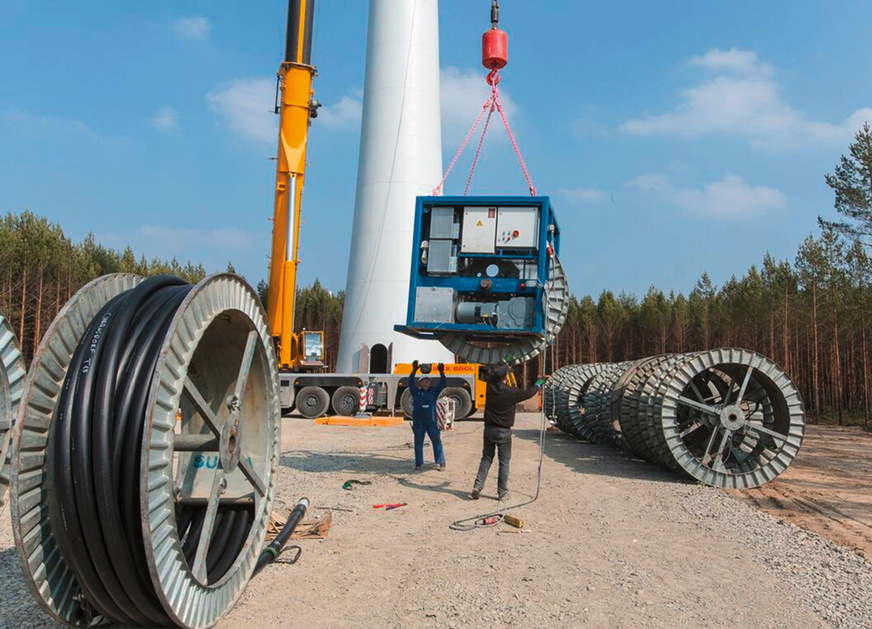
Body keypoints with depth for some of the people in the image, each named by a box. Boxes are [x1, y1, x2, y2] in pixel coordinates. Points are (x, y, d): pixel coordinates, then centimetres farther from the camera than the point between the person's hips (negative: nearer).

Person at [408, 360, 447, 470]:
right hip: (418, 422, 0)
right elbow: (410, 382, -7)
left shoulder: (434, 391, 10)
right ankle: (418, 463, 14)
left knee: (437, 441, -4)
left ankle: (441, 463, -1)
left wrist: (441, 372, -15)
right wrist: (414, 371, -20)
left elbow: (442, 384, 0)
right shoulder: (416, 391, 6)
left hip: (432, 422, 0)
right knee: (418, 443, 6)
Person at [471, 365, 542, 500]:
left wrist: (503, 366, 29)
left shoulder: (490, 387, -6)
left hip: (489, 429, 4)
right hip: (503, 432, -4)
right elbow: (529, 393, -3)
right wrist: (538, 384, 17)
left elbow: (492, 376, 17)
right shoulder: (510, 392, -17)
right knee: (504, 462, 6)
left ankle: (477, 487, 5)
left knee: (486, 459, 14)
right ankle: (502, 493, 9)